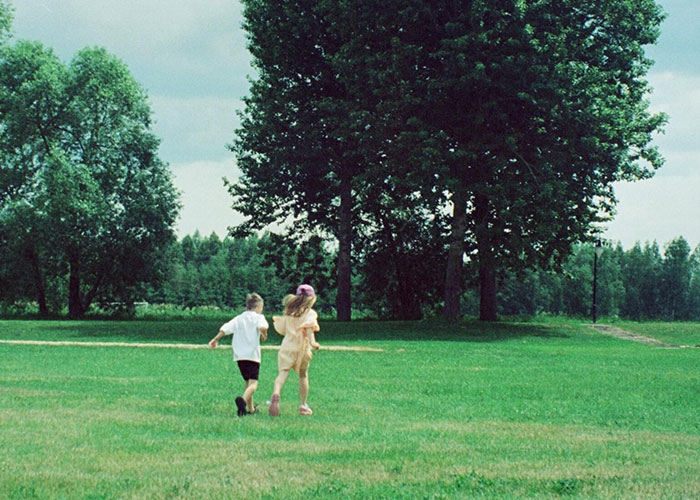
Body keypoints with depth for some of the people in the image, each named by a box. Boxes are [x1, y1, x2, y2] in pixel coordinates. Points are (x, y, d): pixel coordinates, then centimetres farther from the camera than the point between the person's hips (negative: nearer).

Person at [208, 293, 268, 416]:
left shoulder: (238, 318, 14)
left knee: (248, 382, 20)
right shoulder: (258, 317, 1)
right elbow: (262, 327, -22)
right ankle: (243, 400, -40)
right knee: (253, 383, -12)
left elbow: (224, 329, 4)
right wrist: (264, 335, -1)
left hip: (239, 355, 6)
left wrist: (215, 340, 17)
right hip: (252, 354, -5)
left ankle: (250, 408, 25)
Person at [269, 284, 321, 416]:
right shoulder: (309, 313, 0)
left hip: (287, 346, 2)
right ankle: (303, 405, 20)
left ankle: (276, 392, -42)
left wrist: (276, 321, 42)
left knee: (283, 372, -12)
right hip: (302, 347, -2)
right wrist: (313, 342, -30)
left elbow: (282, 329, 21)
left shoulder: (289, 312, 14)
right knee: (303, 376, 15)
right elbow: (309, 326, -19)